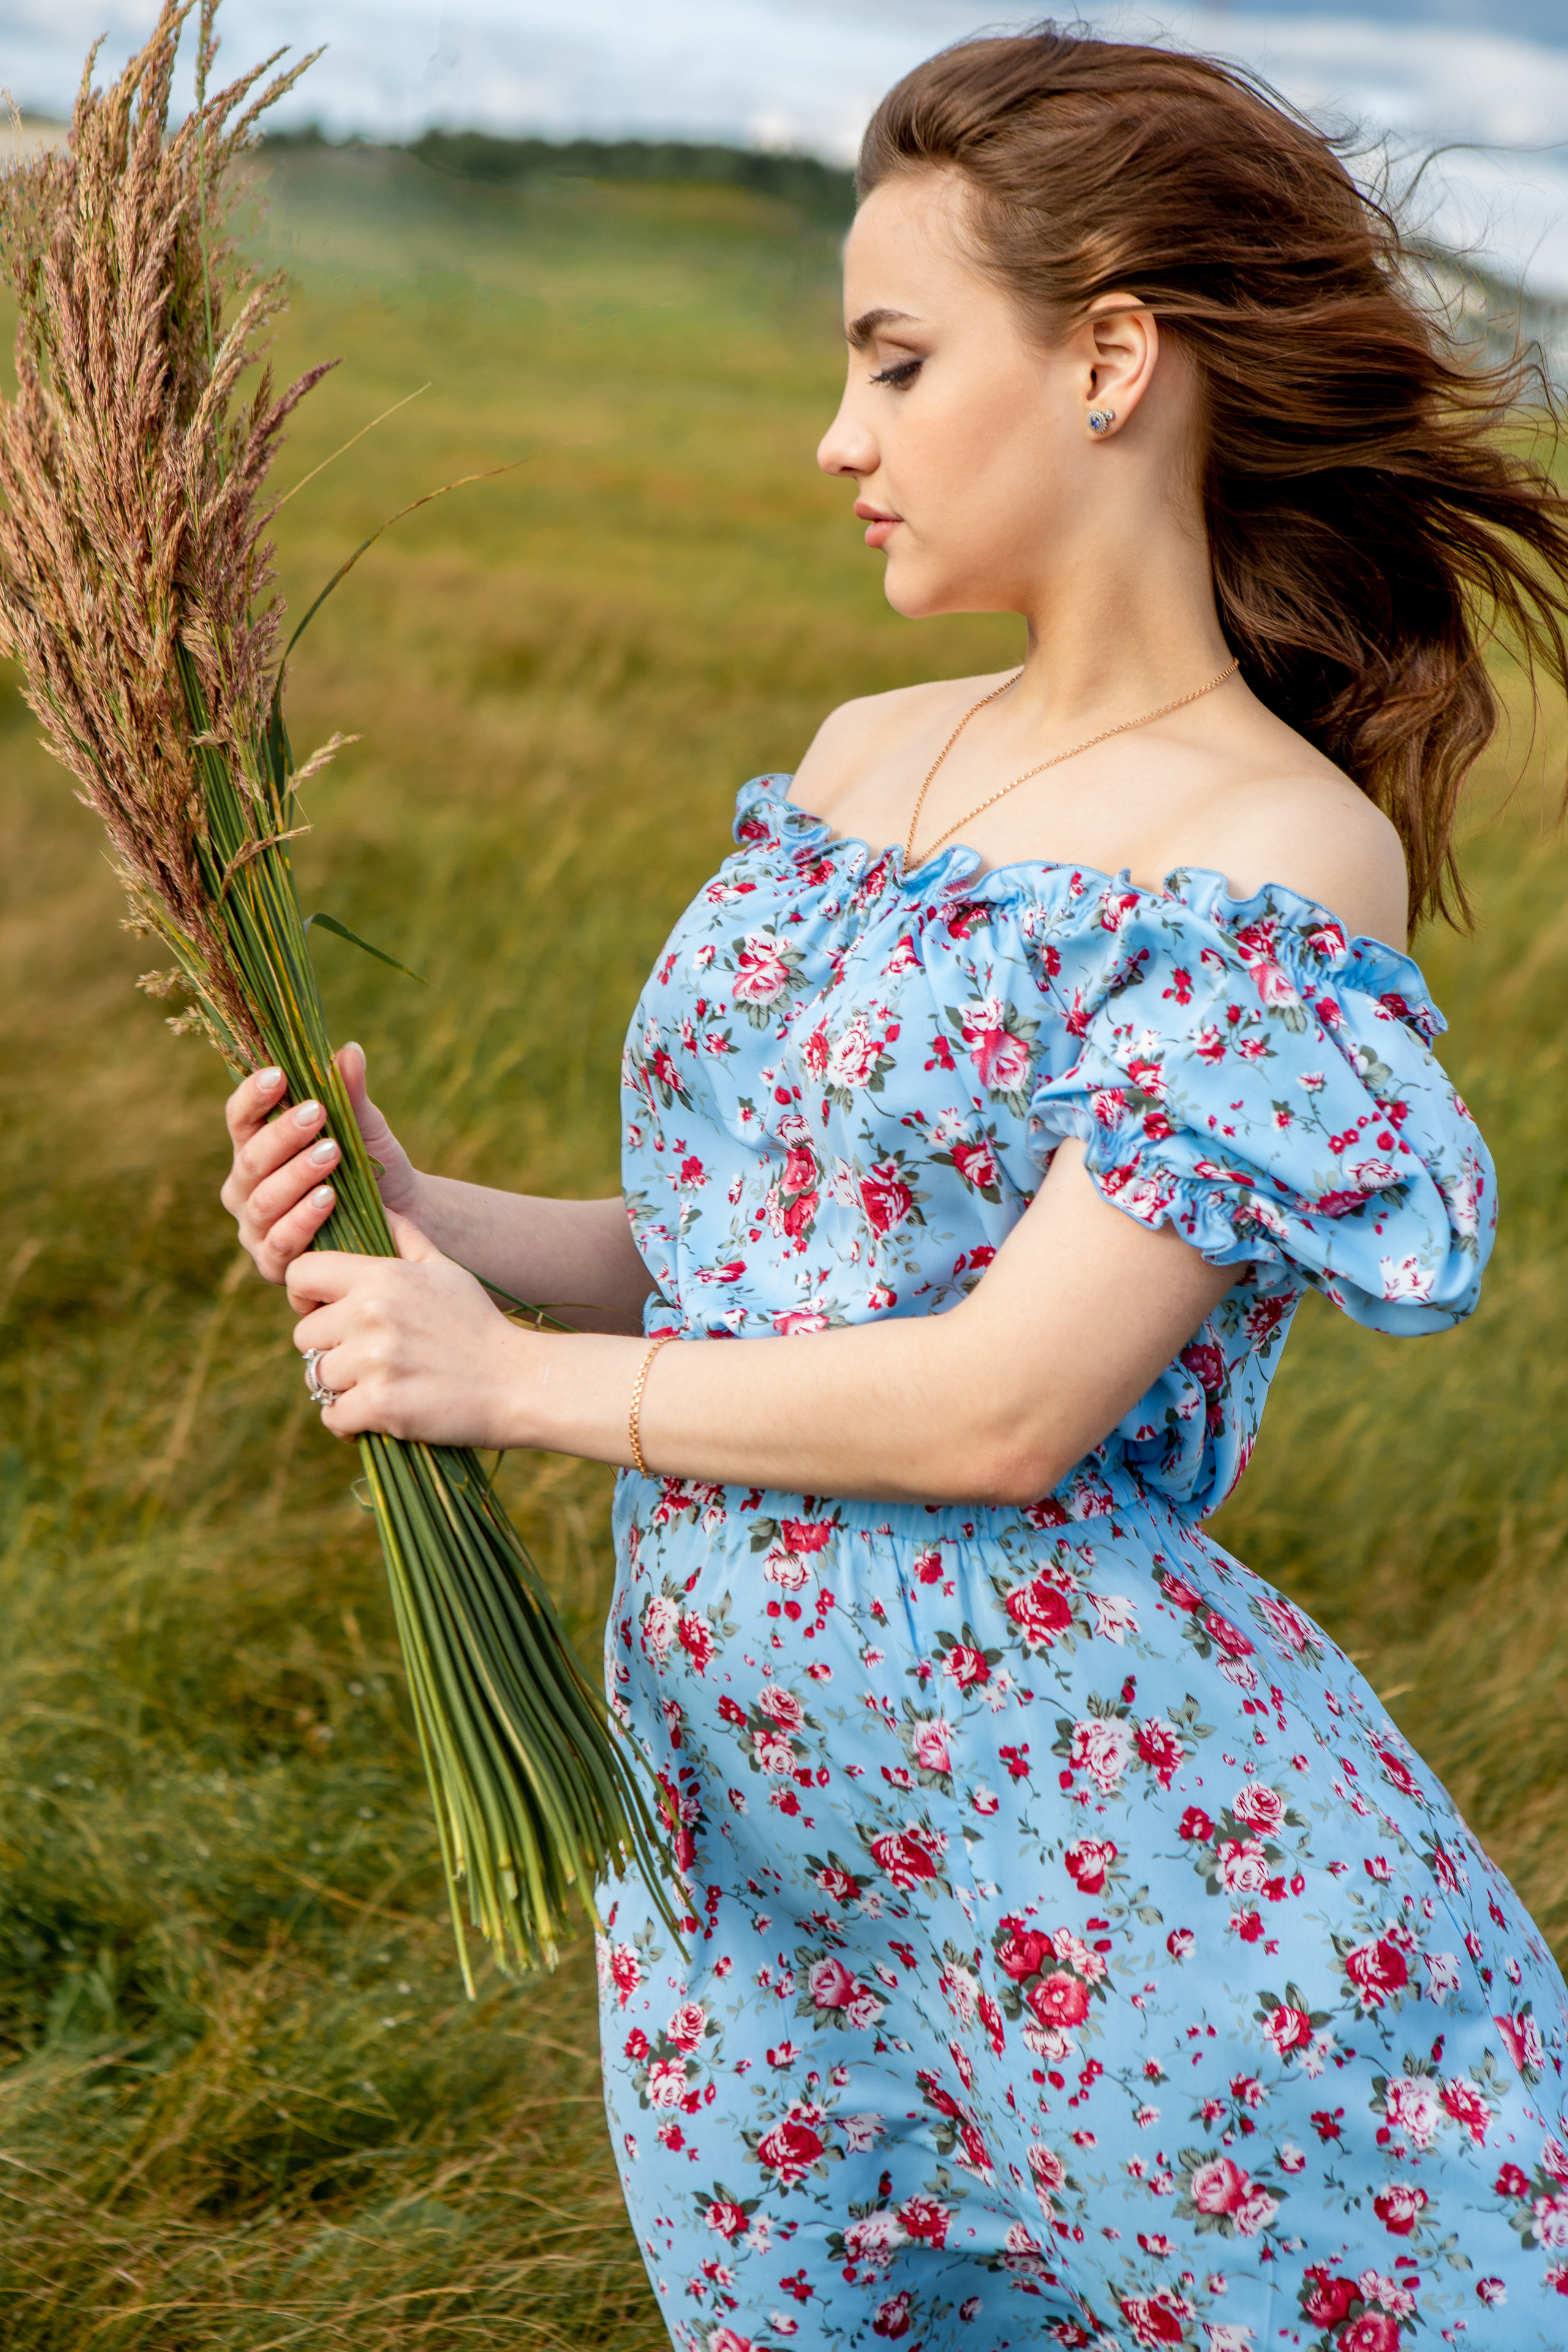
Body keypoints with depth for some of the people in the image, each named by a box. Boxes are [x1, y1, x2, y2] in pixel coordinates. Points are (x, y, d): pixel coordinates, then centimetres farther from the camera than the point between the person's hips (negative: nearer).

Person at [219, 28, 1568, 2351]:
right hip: (734, 1839, 7)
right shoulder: (858, 762, 9)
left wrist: (511, 1377, -10)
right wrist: (425, 1222, -4)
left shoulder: (1278, 858, -13)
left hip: (1109, 1846, -7)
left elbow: (1014, 1397, -19)